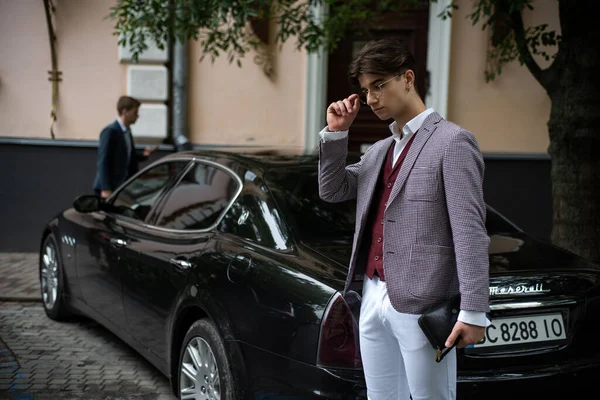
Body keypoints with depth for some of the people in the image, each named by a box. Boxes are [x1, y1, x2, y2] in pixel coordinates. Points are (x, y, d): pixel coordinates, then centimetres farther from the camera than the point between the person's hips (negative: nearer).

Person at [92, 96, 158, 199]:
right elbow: (103, 161, -18)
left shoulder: (127, 131, 12)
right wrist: (106, 189, -22)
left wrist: (143, 155, 1)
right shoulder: (110, 131, -14)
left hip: (122, 186, 8)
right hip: (109, 187, -8)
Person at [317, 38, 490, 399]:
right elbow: (332, 190, 21)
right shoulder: (379, 150, 17)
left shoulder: (452, 142, -8)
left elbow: (470, 232, -14)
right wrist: (336, 133, 8)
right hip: (373, 300, 8)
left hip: (420, 305, -7)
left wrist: (474, 311, -19)